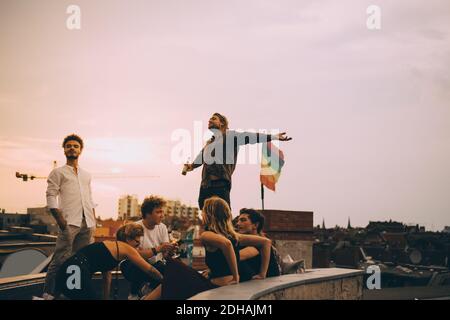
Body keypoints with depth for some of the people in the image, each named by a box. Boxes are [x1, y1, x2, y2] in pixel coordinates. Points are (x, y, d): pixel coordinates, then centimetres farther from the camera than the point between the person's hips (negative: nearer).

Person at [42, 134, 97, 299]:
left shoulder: (86, 175, 25)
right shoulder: (58, 172, 9)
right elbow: (51, 196, 0)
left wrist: (93, 222, 12)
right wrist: (60, 219, -13)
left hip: (87, 223, 5)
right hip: (70, 222, -5)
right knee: (61, 259, -11)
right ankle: (48, 293, -8)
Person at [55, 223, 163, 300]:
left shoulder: (110, 245, 29)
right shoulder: (127, 249, 5)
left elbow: (107, 276, 33)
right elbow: (149, 270, 12)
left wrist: (106, 298, 36)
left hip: (67, 270, 9)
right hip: (77, 274, -9)